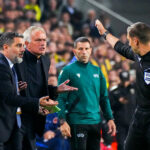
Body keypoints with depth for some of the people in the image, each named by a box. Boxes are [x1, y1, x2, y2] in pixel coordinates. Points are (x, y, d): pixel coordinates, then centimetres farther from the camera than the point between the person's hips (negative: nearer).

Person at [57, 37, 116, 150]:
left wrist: (110, 119, 8)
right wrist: (63, 121, -18)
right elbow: (61, 99, -8)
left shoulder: (97, 71, 12)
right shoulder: (68, 71, -4)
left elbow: (104, 97, 15)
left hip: (96, 122, 5)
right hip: (77, 122, -5)